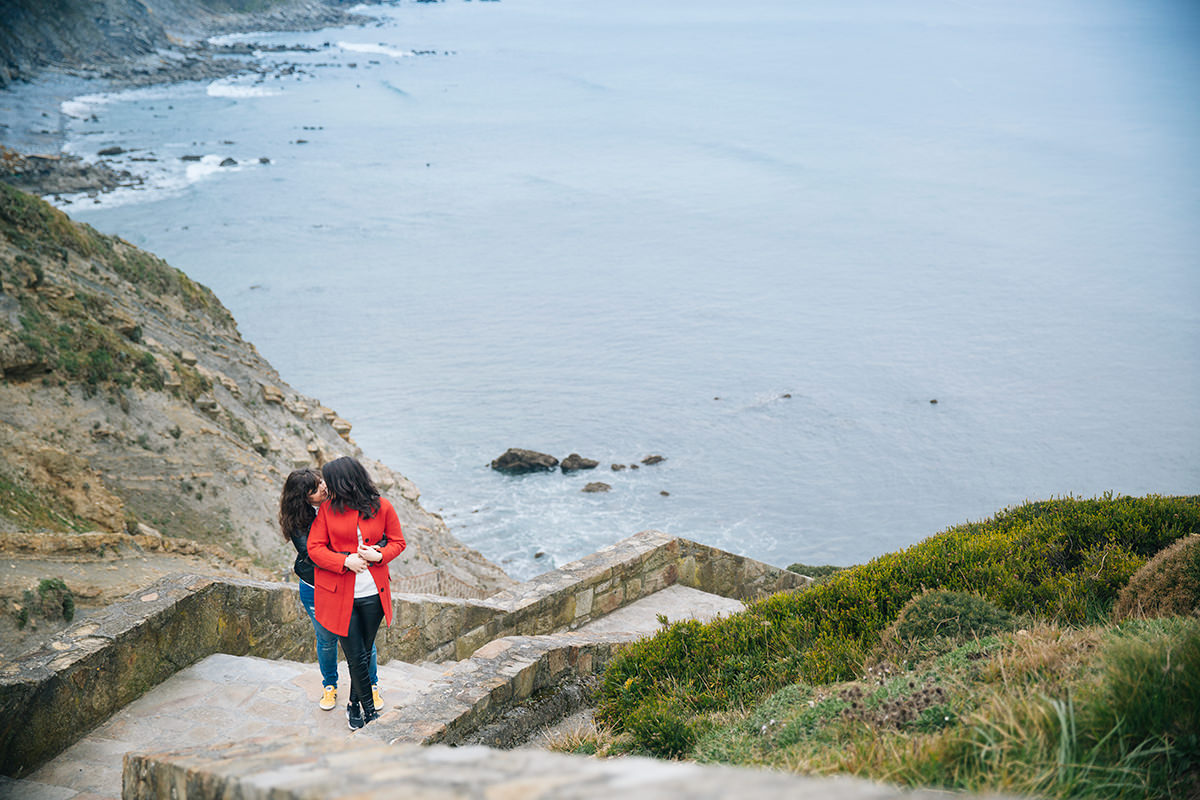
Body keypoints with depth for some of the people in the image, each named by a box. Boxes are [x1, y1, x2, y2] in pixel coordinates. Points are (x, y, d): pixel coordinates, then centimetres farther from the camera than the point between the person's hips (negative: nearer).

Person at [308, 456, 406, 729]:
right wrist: (345, 561, -17)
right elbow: (314, 548, -2)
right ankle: (369, 709, 15)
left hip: (373, 594, 1)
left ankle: (355, 705, 32)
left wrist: (378, 555, -13)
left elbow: (397, 542, 7)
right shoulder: (327, 509, -2)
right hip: (339, 594, -1)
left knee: (365, 653, 12)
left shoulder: (382, 507, -3)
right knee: (356, 657, 0)